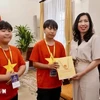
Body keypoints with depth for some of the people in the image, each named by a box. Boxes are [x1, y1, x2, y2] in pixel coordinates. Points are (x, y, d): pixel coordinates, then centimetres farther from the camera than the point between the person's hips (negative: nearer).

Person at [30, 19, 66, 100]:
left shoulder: (60, 45, 1)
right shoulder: (38, 45, -9)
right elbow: (35, 63, -9)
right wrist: (49, 66, -21)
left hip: (57, 83, 4)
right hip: (44, 84, -3)